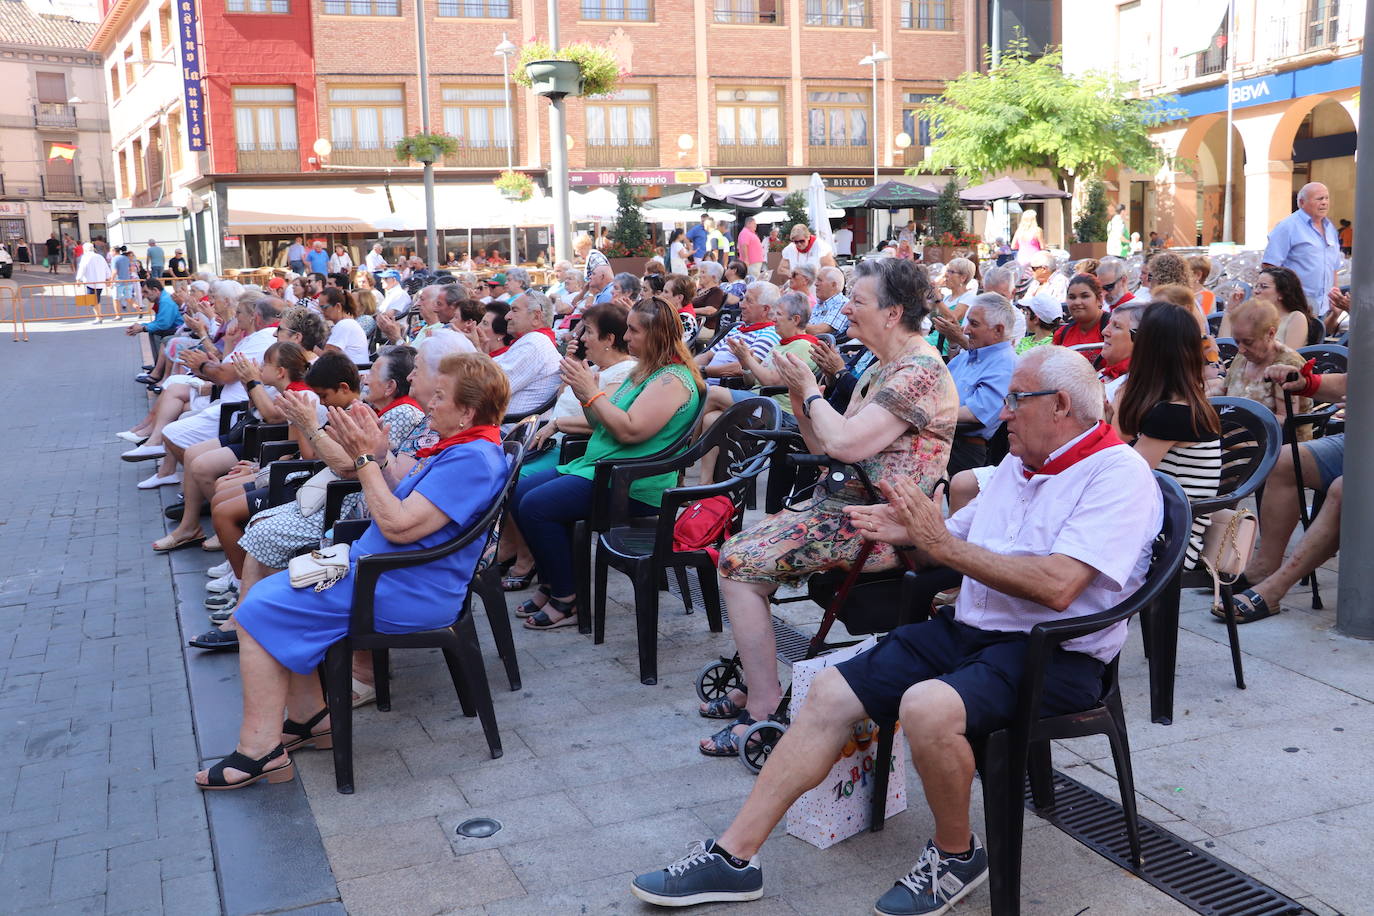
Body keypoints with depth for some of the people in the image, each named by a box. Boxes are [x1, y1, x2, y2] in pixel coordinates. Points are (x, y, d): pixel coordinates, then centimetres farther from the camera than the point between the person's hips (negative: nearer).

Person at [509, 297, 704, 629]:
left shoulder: (673, 379, -14)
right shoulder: (643, 371, 17)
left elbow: (629, 430, -25)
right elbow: (603, 424, 18)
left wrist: (592, 392, -18)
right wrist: (582, 392, 2)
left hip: (634, 487, -11)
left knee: (536, 506, -21)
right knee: (520, 493, 3)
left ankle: (566, 601, -8)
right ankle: (553, 585, 10)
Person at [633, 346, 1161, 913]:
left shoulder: (1118, 473, -11)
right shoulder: (1018, 463, 17)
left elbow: (1057, 586, -24)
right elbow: (960, 543, 18)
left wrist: (943, 544, -18)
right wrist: (910, 532, -4)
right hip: (968, 628, 8)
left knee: (927, 706, -35)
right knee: (830, 693, -5)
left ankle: (957, 855, -5)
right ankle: (733, 857, 0)